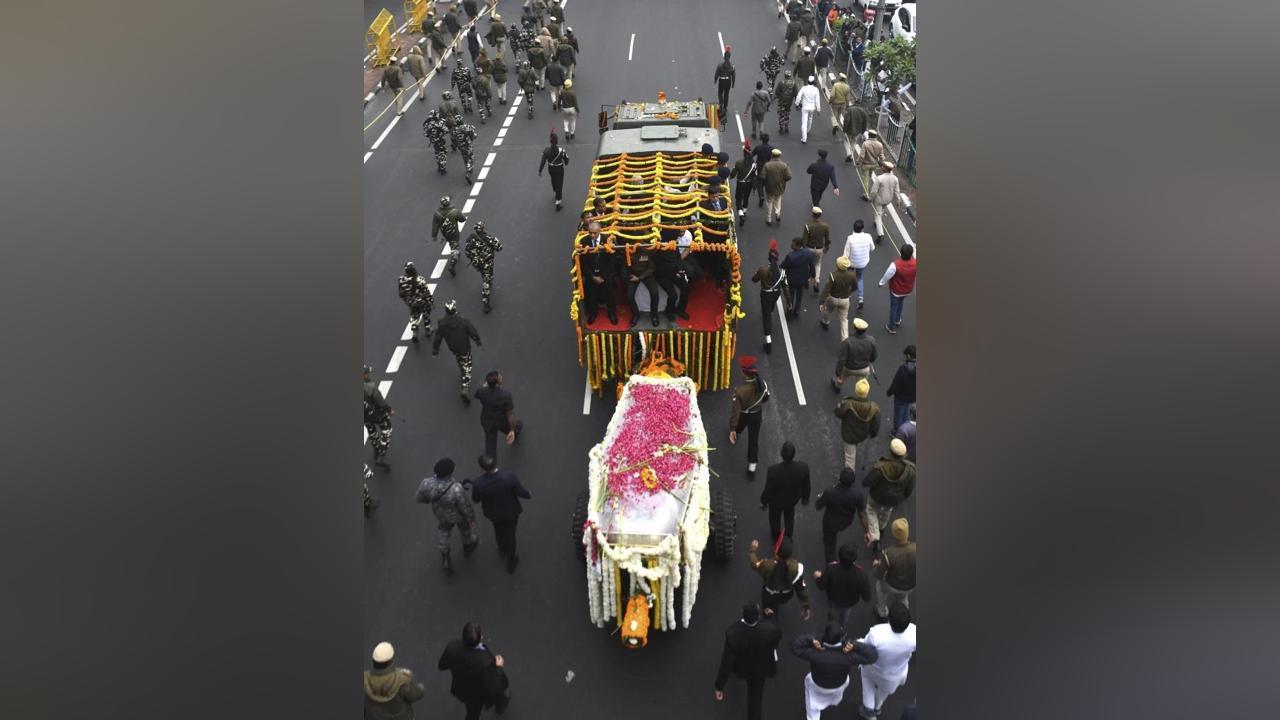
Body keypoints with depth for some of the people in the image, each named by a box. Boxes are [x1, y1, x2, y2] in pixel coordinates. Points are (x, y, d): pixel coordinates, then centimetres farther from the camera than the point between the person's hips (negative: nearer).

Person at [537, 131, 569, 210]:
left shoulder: (547, 150, -22)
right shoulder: (561, 150, -27)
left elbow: (543, 161, -13)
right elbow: (566, 159, -10)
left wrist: (540, 171, 0)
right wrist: (566, 163, 14)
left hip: (550, 168, 3)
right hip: (559, 169, -3)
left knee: (553, 180, 32)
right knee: (559, 185, 7)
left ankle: (557, 192, 61)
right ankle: (558, 204, 7)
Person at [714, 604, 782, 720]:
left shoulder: (733, 633, -41)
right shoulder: (769, 629, -39)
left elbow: (726, 662, -31)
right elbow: (778, 635, -12)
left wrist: (719, 686, -18)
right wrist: (772, 616, 6)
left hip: (740, 669, 1)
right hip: (761, 670, -1)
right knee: (755, 697, 25)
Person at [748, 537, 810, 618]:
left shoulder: (767, 565, -41)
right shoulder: (796, 567, -37)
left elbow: (754, 564, -16)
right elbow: (801, 588, -23)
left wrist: (752, 550, 4)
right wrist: (805, 607, -7)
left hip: (770, 596, -2)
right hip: (786, 596, 2)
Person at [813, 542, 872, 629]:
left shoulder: (831, 569, -38)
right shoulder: (861, 574, -37)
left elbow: (821, 586, -19)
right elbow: (867, 598, -24)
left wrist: (817, 577, 4)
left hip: (834, 602, -1)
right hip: (850, 603, 2)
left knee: (833, 624, 32)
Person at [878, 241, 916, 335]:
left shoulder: (896, 264, -37)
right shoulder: (915, 263, -27)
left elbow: (887, 276, -20)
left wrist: (881, 283, 0)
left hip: (896, 290, -4)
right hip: (908, 290, 4)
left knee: (893, 307, 19)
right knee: (900, 303, 33)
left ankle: (892, 327, 37)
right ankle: (897, 320, 55)